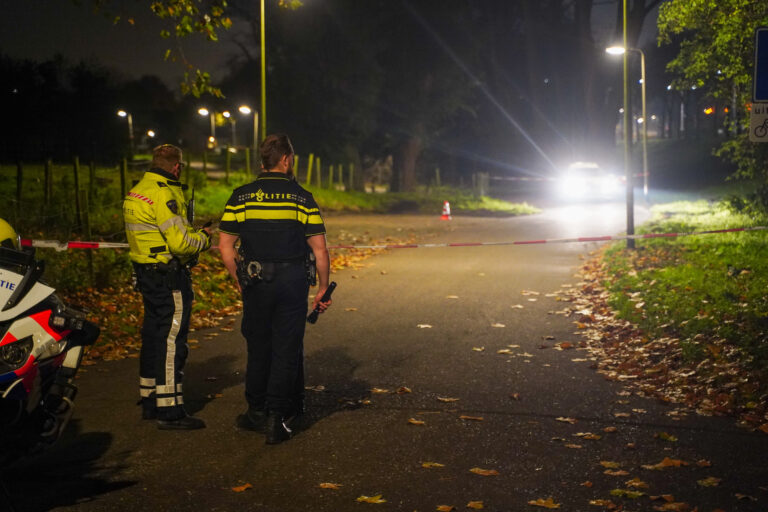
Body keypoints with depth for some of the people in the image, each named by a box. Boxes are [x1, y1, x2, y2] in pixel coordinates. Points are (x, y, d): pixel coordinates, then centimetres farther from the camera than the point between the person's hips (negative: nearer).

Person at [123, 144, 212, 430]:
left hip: (146, 273, 10)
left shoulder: (137, 192, 13)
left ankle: (150, 402, 25)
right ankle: (169, 411, -4)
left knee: (153, 336, 16)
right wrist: (203, 238, -4)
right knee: (171, 340, -6)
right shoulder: (164, 194, -18)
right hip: (169, 276, -10)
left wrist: (191, 232, 16)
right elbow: (180, 243, -23)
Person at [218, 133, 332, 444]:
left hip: (256, 284, 2)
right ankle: (277, 418, 2)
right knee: (287, 349, 5)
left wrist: (239, 280, 12)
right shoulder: (302, 198, -3)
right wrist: (323, 288, 4)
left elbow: (225, 246, -1)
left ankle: (256, 412, 24)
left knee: (258, 348, 15)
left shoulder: (241, 197, 0)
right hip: (292, 283, -2)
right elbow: (320, 249, -5)